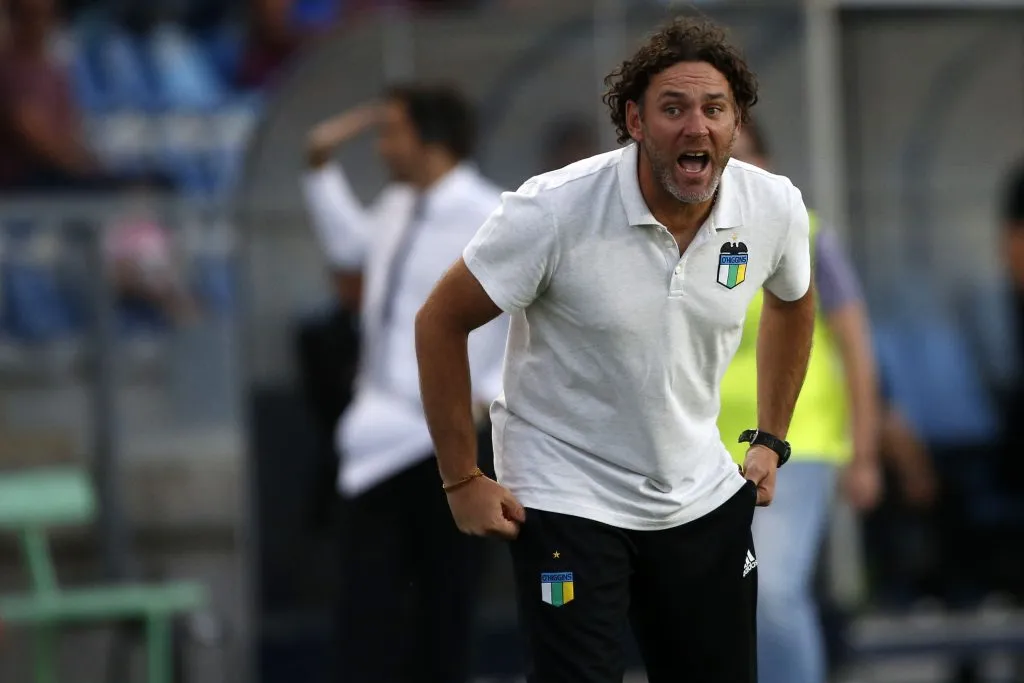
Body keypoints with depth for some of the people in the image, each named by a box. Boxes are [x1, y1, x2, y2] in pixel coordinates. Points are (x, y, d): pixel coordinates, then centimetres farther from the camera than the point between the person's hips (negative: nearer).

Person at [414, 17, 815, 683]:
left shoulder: (776, 208, -8)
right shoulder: (555, 210, -22)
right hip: (568, 501, -5)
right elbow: (441, 322, -11)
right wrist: (462, 480, -10)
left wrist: (770, 441, 14)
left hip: (705, 501, 5)